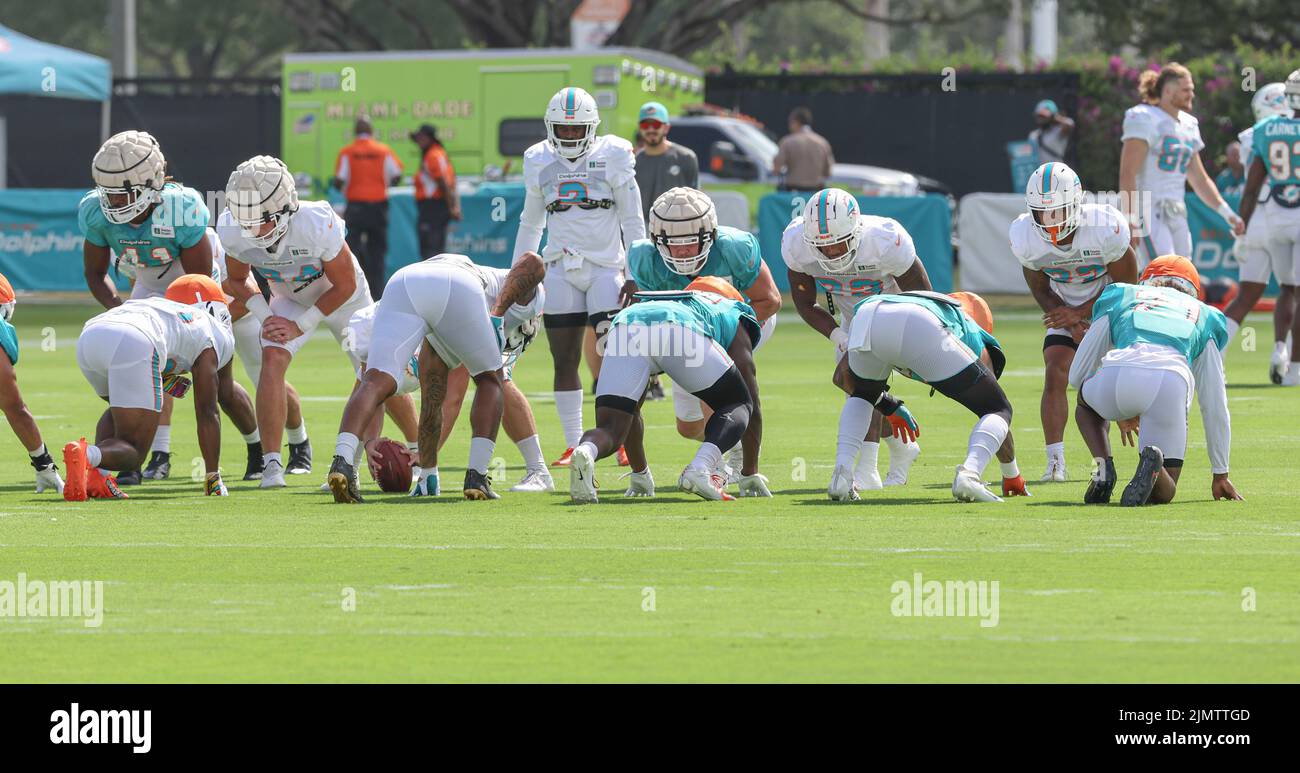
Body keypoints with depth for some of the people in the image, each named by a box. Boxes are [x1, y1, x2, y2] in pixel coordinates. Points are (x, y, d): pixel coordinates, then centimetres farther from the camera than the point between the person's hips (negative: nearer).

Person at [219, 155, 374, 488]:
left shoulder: (318, 224, -41)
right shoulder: (233, 230, -29)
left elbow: (345, 286, -25)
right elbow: (236, 280, -7)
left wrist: (301, 325, -24)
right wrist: (264, 315, -23)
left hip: (342, 298, -2)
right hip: (289, 298, 2)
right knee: (272, 359, -23)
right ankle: (272, 463, -21)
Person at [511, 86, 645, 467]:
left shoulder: (613, 156, -2)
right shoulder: (539, 161, 7)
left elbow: (632, 221, 0)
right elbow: (531, 223, 18)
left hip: (606, 267, -3)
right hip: (561, 270, 3)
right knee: (565, 361, 1)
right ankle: (573, 445, 7)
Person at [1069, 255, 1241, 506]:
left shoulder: (1119, 295, 35)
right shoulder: (1205, 316, 36)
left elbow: (1077, 375, 36)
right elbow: (1215, 406, 37)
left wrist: (1118, 412, 53)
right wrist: (1220, 475, 44)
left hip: (1118, 371, 1)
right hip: (1171, 380, -1)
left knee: (1086, 403, 40)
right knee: (1163, 493, 17)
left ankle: (1104, 467, 11)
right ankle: (1152, 463, -19)